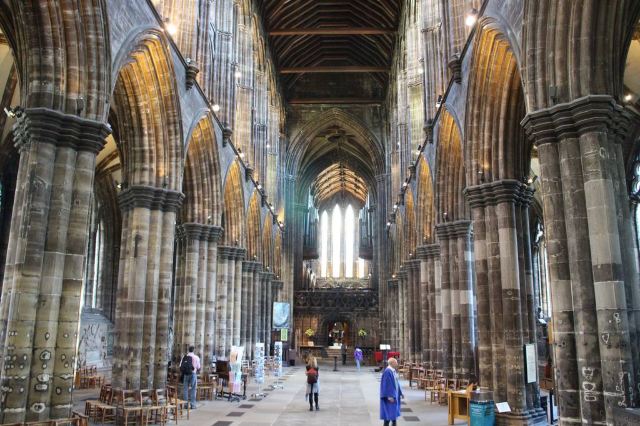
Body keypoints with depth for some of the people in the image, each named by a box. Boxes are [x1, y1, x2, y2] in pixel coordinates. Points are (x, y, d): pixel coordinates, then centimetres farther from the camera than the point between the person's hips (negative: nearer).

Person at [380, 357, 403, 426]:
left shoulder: (393, 371, 9)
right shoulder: (387, 372, -21)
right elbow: (387, 384, -25)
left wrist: (400, 393, 19)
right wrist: (389, 396, -27)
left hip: (394, 394, 10)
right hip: (390, 395, -10)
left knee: (394, 412, 14)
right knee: (389, 412, -5)